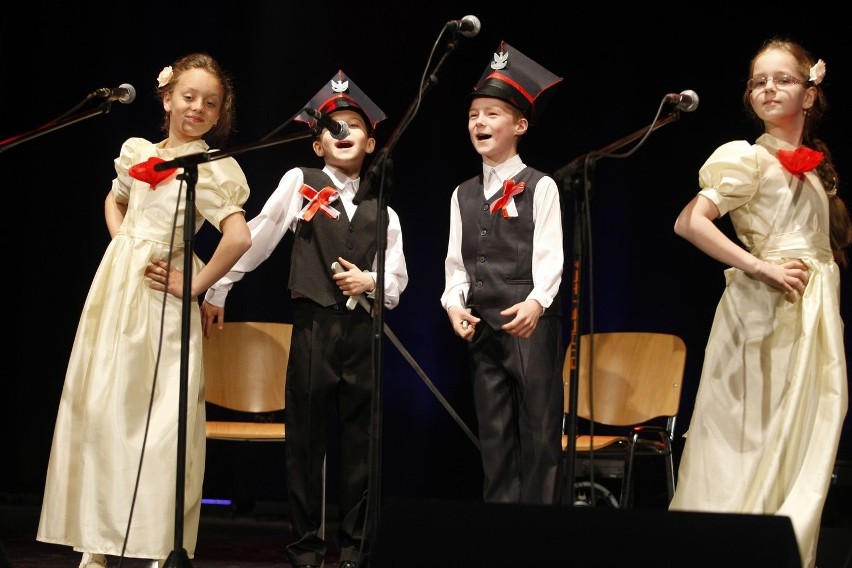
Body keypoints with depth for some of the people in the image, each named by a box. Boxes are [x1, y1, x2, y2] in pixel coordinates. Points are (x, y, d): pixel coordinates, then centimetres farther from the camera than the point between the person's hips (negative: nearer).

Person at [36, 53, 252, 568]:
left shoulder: (211, 170, -8)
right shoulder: (138, 153, 10)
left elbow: (239, 238, -20)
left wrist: (194, 285, -13)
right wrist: (123, 244, 11)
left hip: (159, 297, -6)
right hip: (114, 288, 6)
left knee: (156, 414, -6)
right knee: (99, 406, 5)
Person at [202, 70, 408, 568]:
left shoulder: (380, 208, 11)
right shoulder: (299, 184, 3)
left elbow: (398, 278, 14)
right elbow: (256, 238, 3)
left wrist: (370, 281, -6)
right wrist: (218, 290, 2)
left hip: (363, 330, 2)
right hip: (314, 326, -2)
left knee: (361, 441, 5)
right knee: (307, 439, 1)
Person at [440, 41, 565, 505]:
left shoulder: (539, 187, -1)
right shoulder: (463, 194, 15)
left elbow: (549, 256, -9)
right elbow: (456, 261, 11)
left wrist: (536, 302, -25)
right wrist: (454, 302, -6)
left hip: (531, 322, -5)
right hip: (482, 325, 5)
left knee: (539, 431, -3)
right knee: (493, 434, 9)